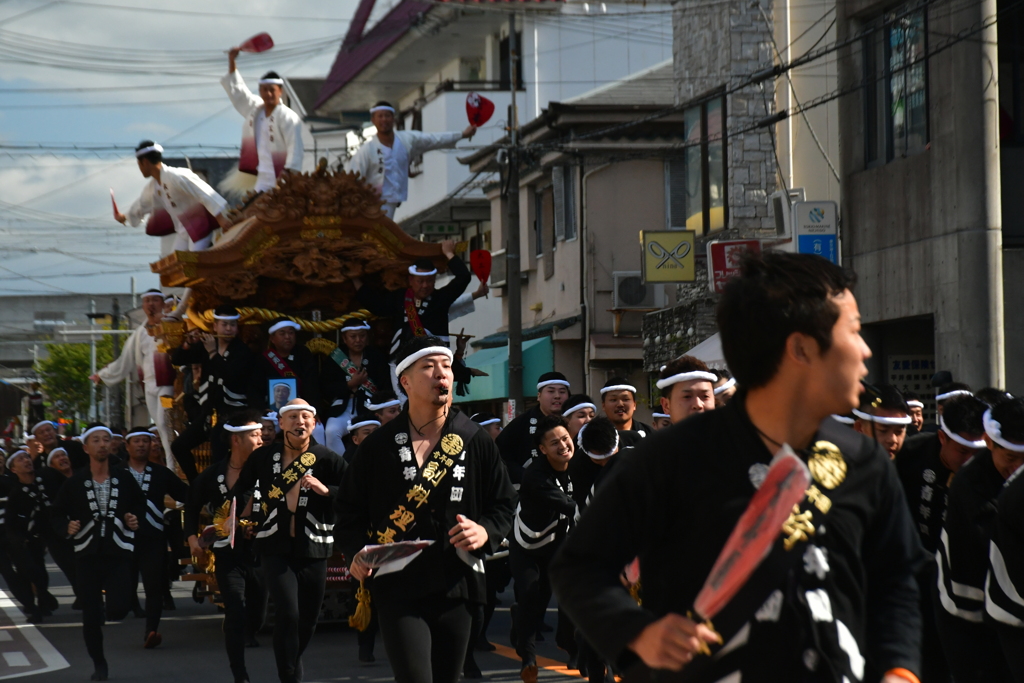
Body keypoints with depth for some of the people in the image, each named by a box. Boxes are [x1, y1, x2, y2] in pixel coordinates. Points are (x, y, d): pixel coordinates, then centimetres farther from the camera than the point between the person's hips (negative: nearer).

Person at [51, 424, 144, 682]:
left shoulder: (125, 479, 2)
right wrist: (67, 526, -15)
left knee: (118, 609, -16)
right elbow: (57, 514, 5)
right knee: (91, 615, 2)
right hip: (87, 554, 0)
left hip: (119, 554, 0)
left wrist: (136, 519, -4)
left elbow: (140, 504, 16)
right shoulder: (75, 483, -1)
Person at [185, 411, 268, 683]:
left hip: (259, 552, 0)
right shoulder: (213, 474, 2)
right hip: (228, 553, 0)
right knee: (236, 612, -13)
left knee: (257, 617, 11)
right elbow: (193, 505, 18)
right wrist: (193, 537, 9)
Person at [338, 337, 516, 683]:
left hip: (457, 588, 3)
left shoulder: (477, 442, 6)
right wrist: (356, 552, -9)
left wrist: (486, 531, -11)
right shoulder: (378, 445, 4)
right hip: (398, 588, -3)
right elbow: (350, 509, 9)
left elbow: (503, 504, 10)